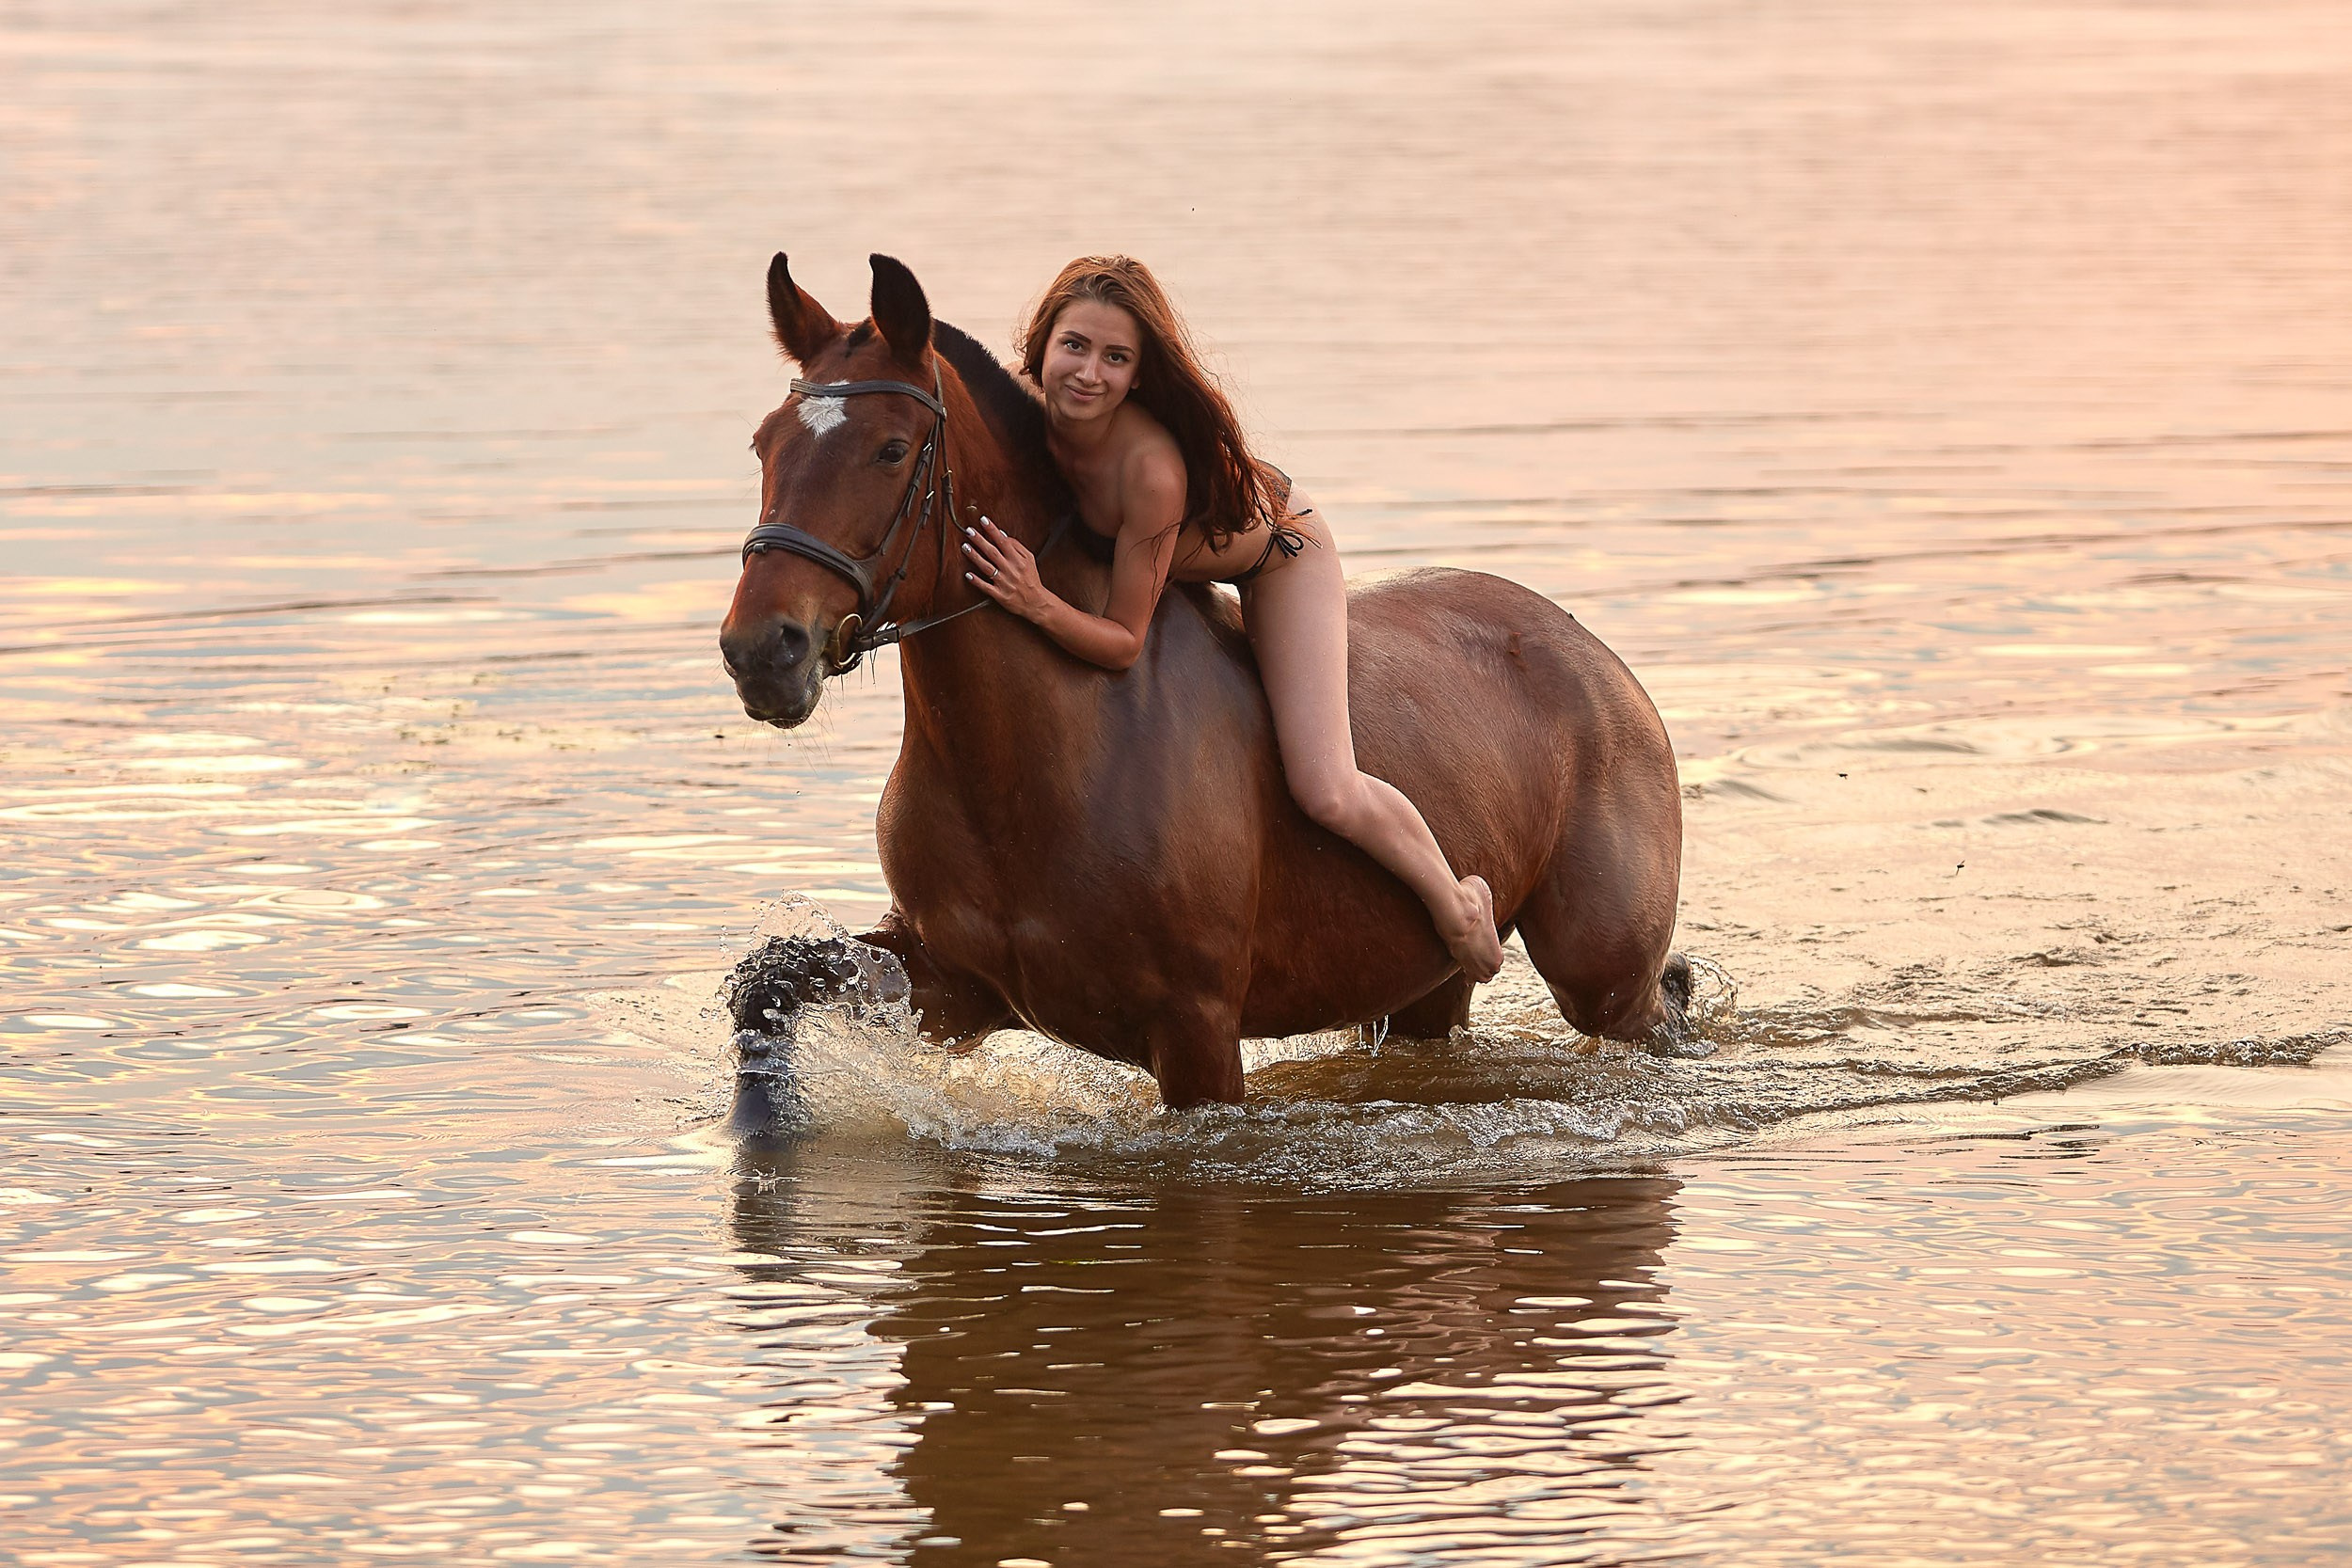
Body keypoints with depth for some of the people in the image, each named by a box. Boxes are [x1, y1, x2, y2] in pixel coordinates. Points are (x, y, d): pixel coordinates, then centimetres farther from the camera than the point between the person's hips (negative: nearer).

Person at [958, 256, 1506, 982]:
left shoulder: (1152, 466, -45)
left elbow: (1125, 641, -37)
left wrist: (1038, 603, -52)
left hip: (1278, 559, -6)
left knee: (1326, 793, -13)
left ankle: (1456, 901, 17)